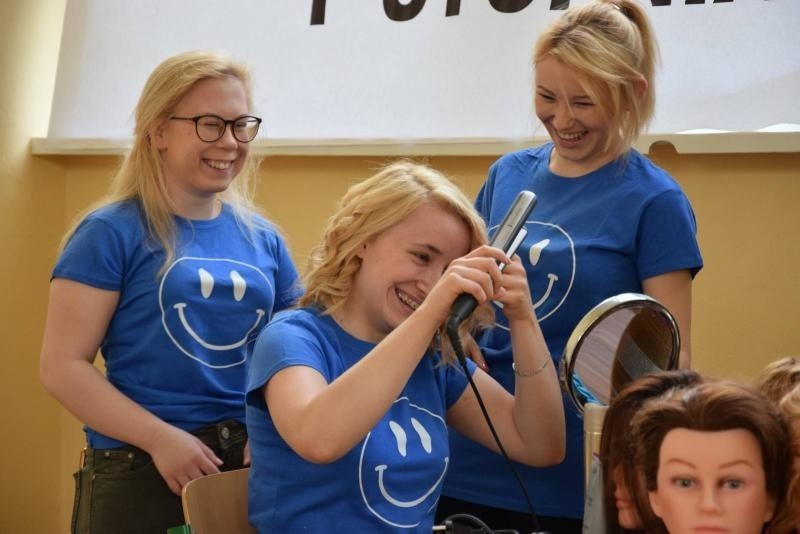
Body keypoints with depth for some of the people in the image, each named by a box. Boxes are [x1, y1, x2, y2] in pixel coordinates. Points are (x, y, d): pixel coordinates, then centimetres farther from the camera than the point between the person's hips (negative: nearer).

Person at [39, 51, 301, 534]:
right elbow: (63, 367, -10)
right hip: (140, 471, -4)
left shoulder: (263, 238, 7)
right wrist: (160, 438, -19)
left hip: (252, 467, 5)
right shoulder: (110, 232, -6)